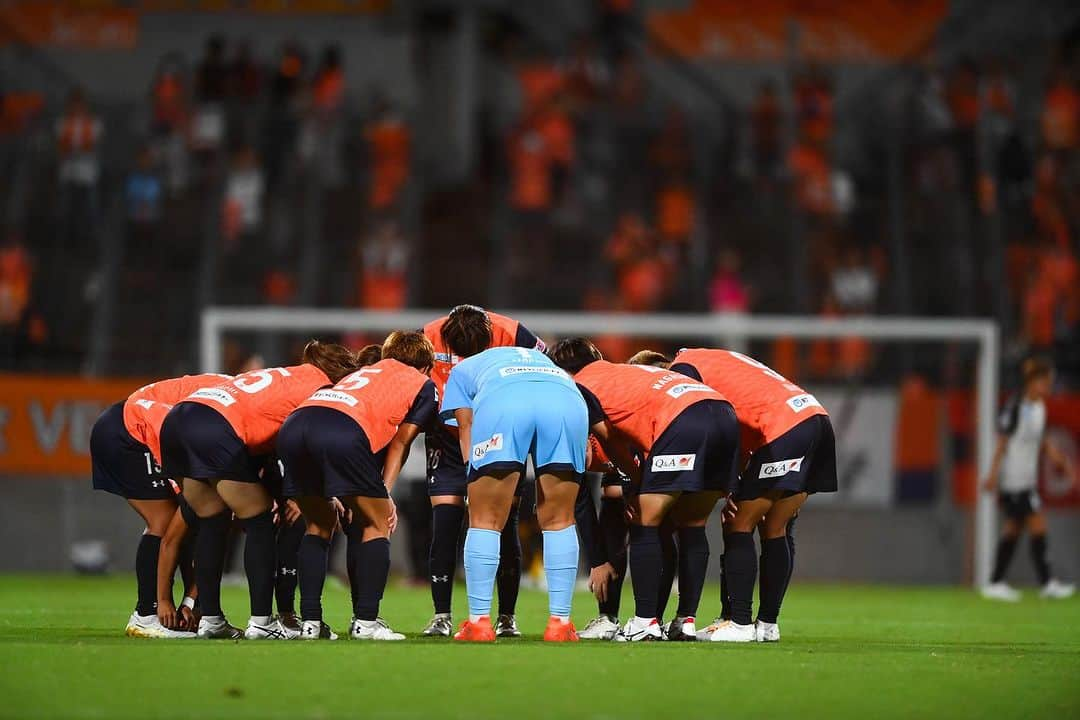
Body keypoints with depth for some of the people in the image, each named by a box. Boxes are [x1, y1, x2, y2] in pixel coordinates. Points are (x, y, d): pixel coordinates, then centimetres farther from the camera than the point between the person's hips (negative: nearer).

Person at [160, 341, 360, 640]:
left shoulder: (284, 377, 32)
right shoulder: (322, 387, 9)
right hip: (217, 428, -8)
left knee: (213, 523, 19)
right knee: (260, 523, 5)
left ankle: (210, 620, 19)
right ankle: (261, 622, 1)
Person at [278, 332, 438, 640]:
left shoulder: (366, 372, 40)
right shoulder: (424, 386, 25)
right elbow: (399, 442, 15)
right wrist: (385, 493, 12)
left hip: (293, 424, 6)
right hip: (344, 432, -6)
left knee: (320, 524, 23)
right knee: (376, 525, 11)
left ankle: (310, 622, 15)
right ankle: (365, 621, 2)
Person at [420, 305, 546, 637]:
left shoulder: (513, 335, -21)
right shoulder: (429, 339, -18)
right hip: (447, 440, 1)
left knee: (505, 525, -4)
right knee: (444, 525, -8)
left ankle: (507, 618, 4)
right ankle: (441, 616, -2)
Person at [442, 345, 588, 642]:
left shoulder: (463, 369, 38)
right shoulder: (540, 358, 47)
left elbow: (466, 426, 22)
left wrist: (478, 482, 19)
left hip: (502, 403, -3)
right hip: (568, 403, 3)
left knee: (485, 520, 7)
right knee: (559, 520, 14)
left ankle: (479, 622, 4)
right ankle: (560, 623, 9)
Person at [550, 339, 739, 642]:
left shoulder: (582, 387, 13)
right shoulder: (621, 373, 35)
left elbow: (611, 443, 13)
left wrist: (638, 481, 25)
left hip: (683, 423, -8)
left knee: (645, 524, 3)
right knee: (691, 527, 16)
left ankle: (646, 621, -1)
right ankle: (687, 620, 16)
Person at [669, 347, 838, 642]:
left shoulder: (683, 366, 3)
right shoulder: (715, 362, 29)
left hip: (784, 426, -9)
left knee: (739, 527, -2)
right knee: (776, 531, 14)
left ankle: (739, 623, -5)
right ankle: (768, 623, 14)